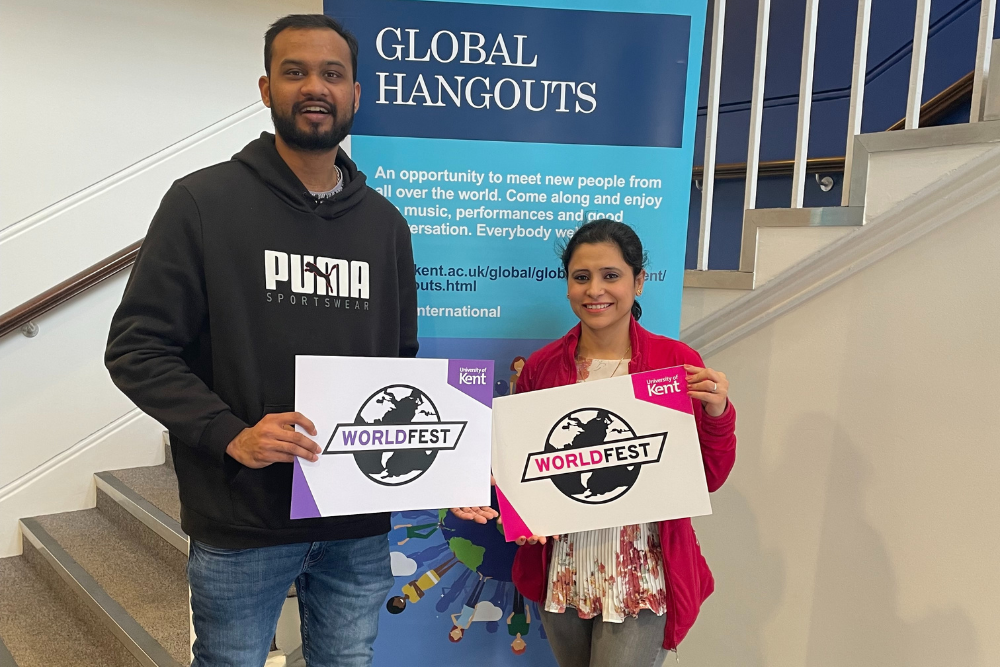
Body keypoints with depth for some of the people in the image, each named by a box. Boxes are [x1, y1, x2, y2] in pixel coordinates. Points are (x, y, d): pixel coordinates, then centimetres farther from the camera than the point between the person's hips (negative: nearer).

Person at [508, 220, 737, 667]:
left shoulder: (678, 363, -7)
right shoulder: (541, 367, -1)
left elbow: (708, 479, -2)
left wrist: (717, 414, -18)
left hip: (640, 575, -2)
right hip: (561, 573, 3)